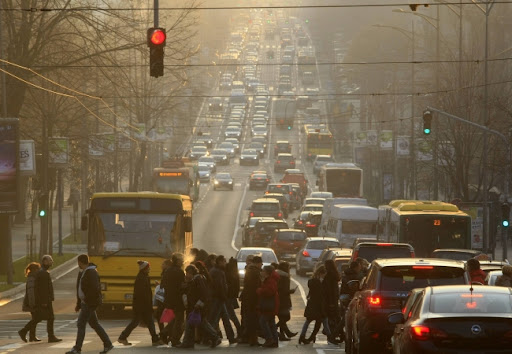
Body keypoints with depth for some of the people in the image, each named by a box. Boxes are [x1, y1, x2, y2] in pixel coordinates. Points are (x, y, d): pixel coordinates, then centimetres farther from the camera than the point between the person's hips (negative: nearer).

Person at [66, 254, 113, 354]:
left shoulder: (91, 273, -16)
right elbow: (80, 289, 20)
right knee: (94, 324, 14)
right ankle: (108, 344, 19)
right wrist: (78, 304, 19)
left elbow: (95, 288, -24)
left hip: (90, 303, -10)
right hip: (84, 302, 10)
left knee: (81, 324, -9)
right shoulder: (82, 272, 15)